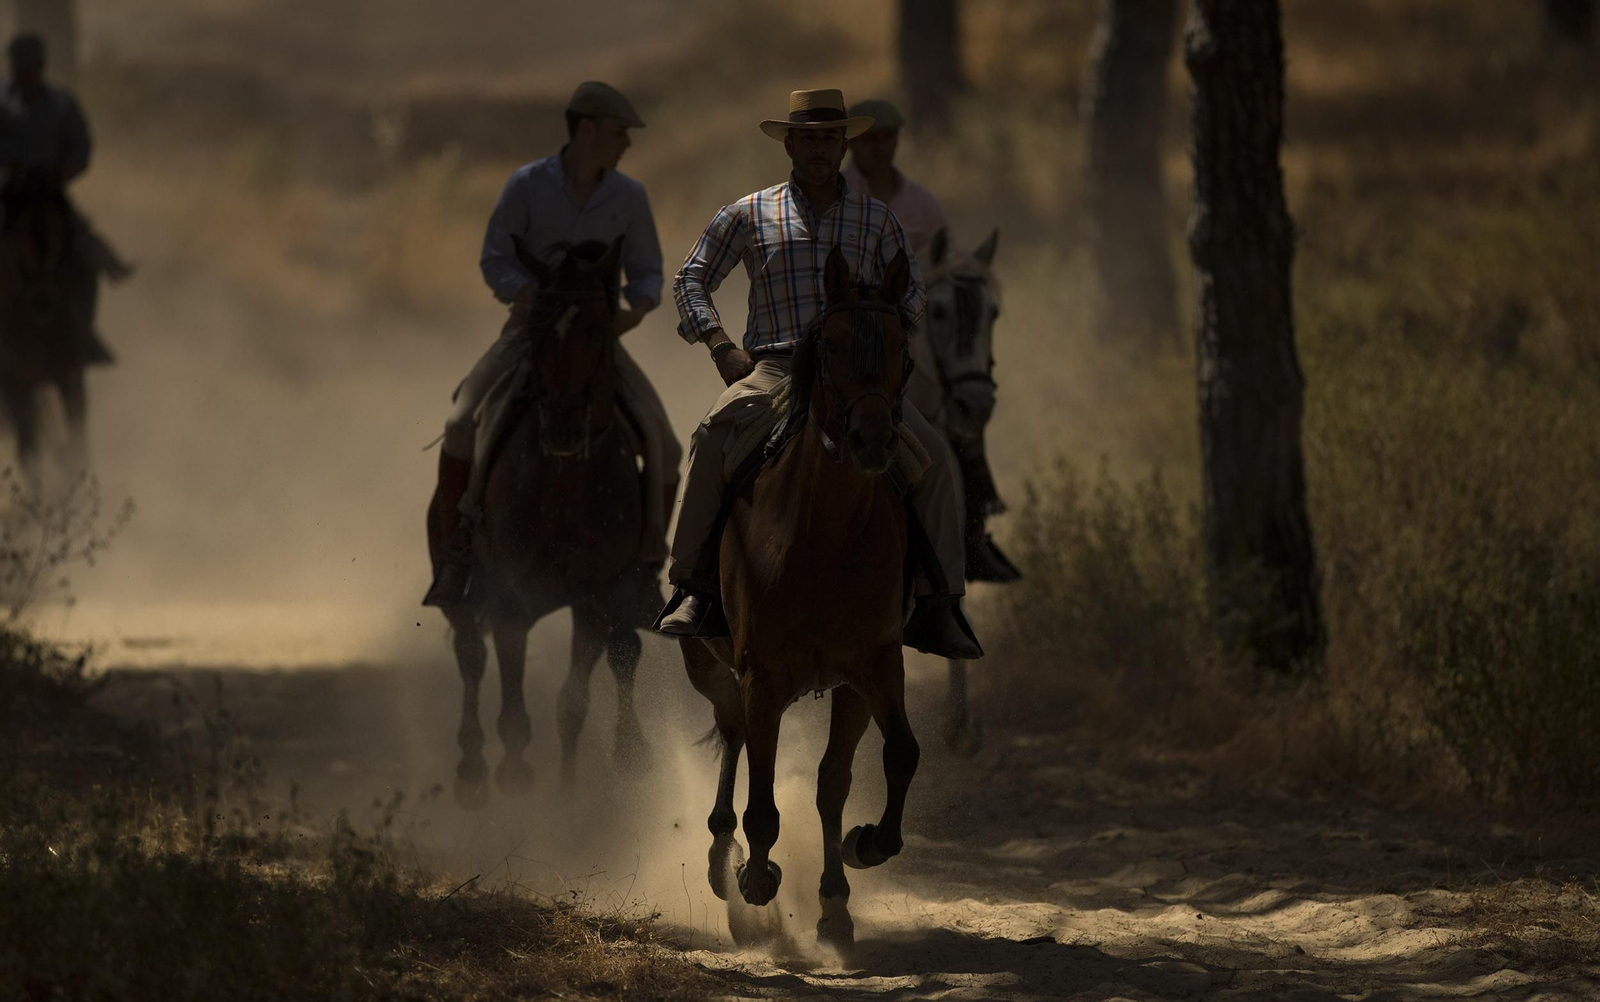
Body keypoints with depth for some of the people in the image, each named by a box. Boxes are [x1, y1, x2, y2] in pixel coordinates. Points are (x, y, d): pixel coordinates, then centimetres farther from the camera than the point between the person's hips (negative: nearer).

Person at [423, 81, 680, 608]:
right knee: (461, 427, -24)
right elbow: (495, 262, -7)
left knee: (664, 446, -15)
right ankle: (455, 560, -11)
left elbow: (646, 270, 6)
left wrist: (637, 309, -17)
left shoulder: (629, 197, -1)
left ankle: (648, 562, -1)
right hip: (530, 328, -2)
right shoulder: (527, 185, -8)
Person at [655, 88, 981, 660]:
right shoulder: (750, 215, 11)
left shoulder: (875, 217, 15)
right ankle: (693, 588, -28)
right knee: (711, 440, -31)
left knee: (934, 455, -20)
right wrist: (720, 346, -2)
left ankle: (936, 607, -14)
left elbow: (910, 296, 19)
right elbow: (691, 281, 13)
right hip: (774, 371, -1)